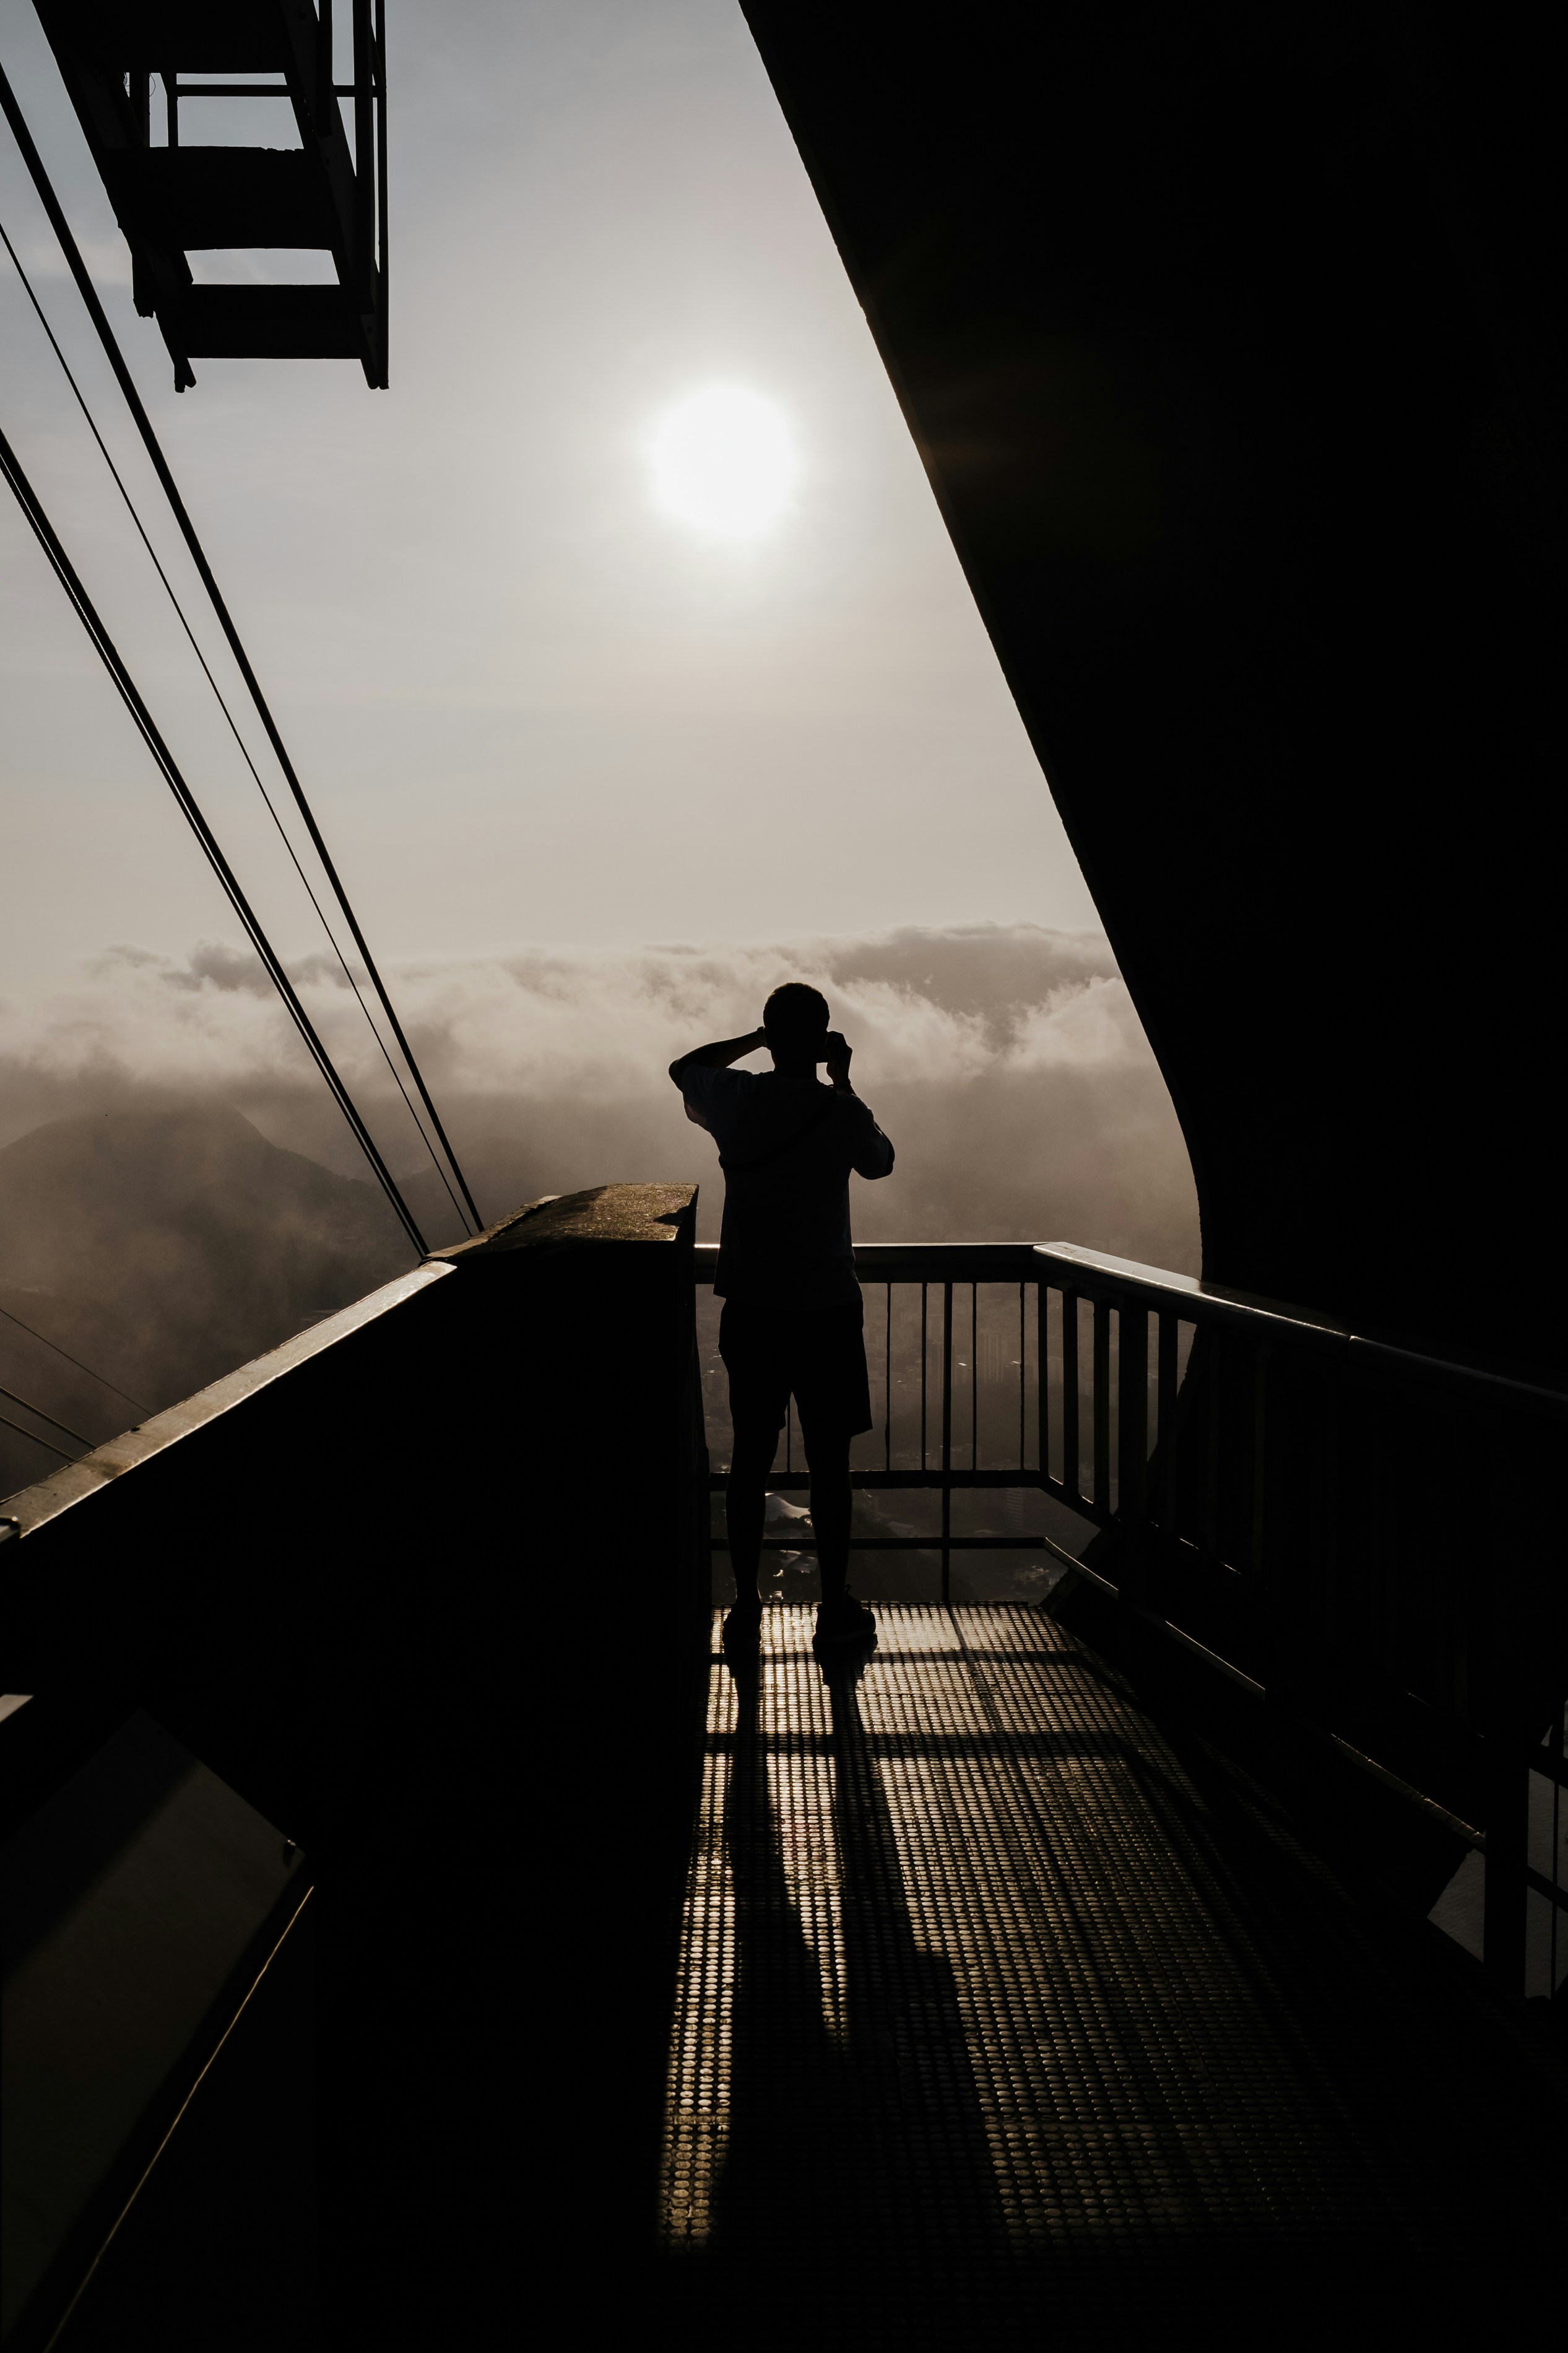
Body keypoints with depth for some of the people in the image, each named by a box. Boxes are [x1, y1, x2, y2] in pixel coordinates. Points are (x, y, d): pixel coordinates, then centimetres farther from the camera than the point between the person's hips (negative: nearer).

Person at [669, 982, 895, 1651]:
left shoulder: (733, 1100, -5)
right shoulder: (840, 1113, -12)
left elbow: (683, 1067, 18)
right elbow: (881, 1162, 10)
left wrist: (759, 1036, 17)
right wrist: (843, 1082, 14)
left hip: (750, 1312, 3)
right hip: (827, 1312, -3)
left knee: (750, 1456, 12)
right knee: (829, 1460, 7)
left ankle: (746, 1602, 19)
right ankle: (836, 1608, 14)